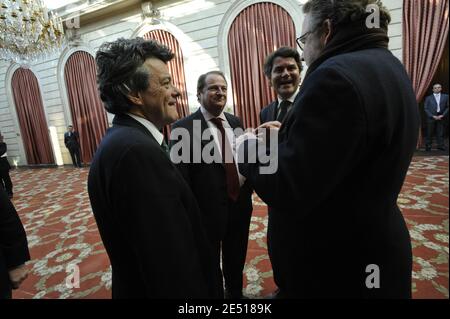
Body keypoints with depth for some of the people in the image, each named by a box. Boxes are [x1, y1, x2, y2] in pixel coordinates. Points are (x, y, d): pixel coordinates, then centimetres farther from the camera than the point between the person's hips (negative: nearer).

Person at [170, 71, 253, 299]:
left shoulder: (235, 122, 4)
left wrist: (248, 190, -2)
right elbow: (180, 178, -15)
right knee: (210, 265, 19)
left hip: (240, 205, 6)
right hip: (209, 209, -5)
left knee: (237, 258, 27)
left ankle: (235, 293, 54)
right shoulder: (183, 128, -15)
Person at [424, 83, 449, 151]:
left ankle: (441, 146, 4)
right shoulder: (428, 98, 7)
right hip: (431, 118, -1)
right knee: (429, 133, -1)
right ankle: (428, 147, 4)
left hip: (441, 117, 2)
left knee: (440, 133, 0)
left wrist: (443, 115, -5)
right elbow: (426, 108, 1)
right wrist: (433, 116, -9)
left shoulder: (445, 96, 12)